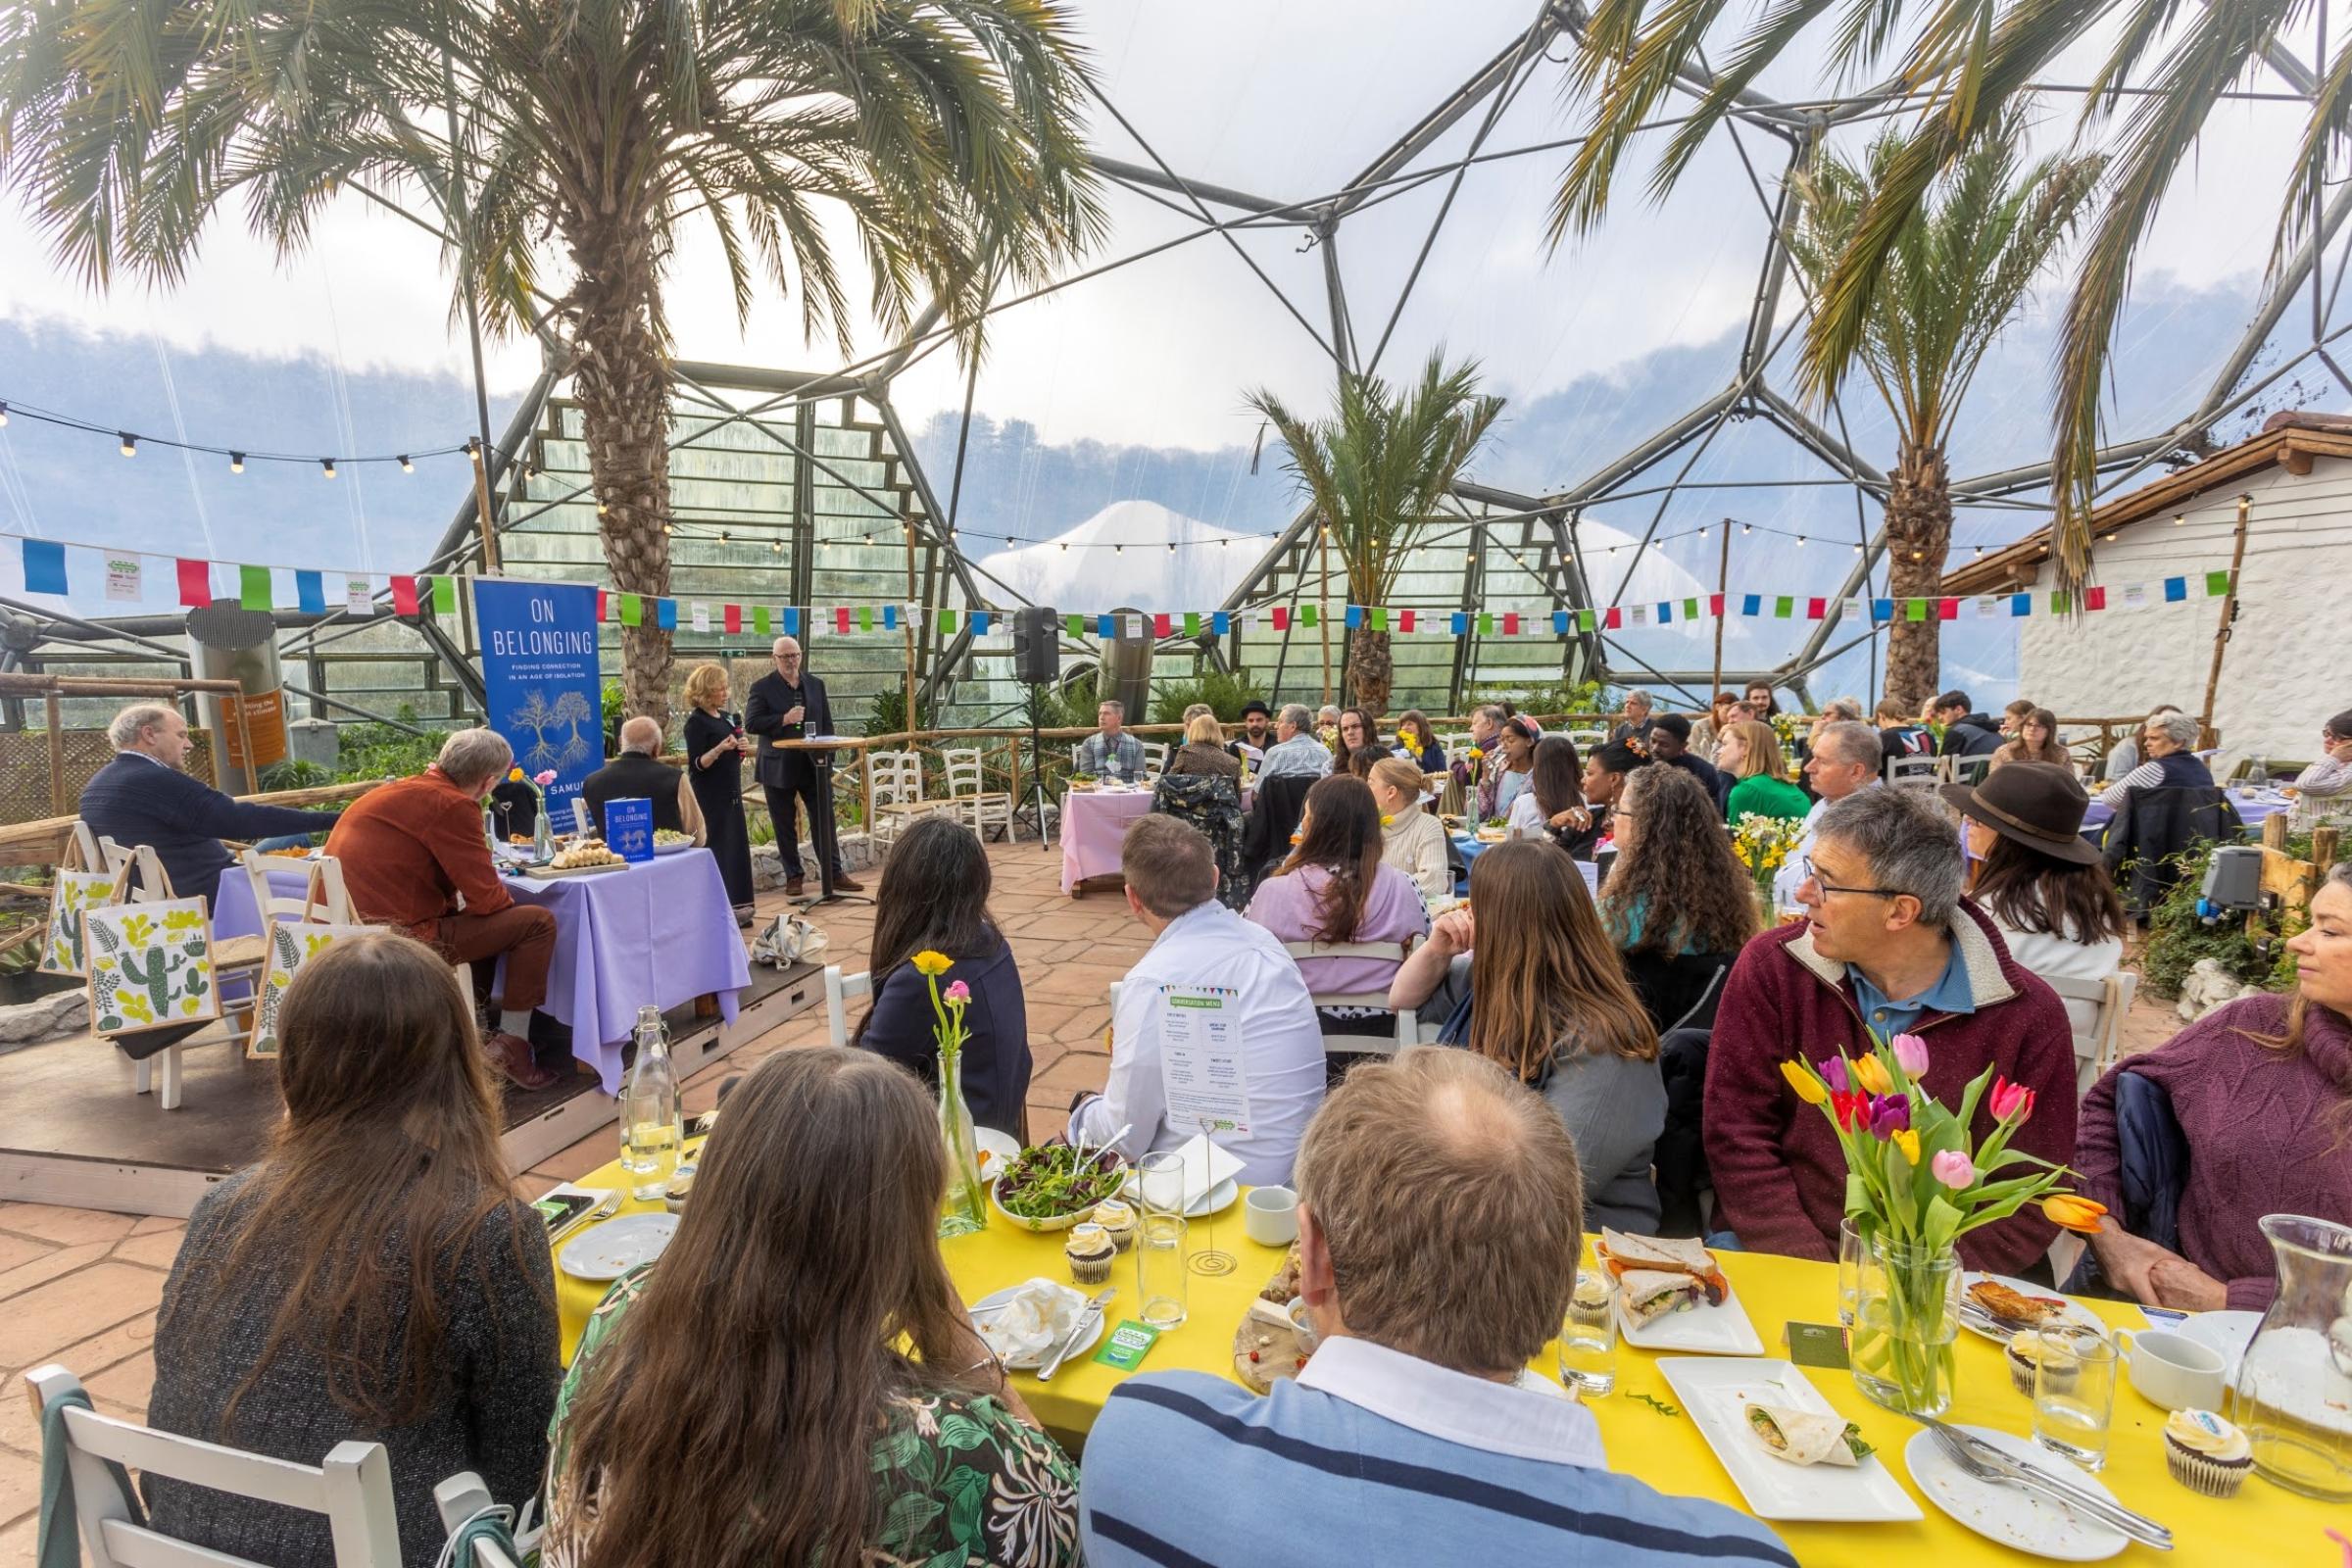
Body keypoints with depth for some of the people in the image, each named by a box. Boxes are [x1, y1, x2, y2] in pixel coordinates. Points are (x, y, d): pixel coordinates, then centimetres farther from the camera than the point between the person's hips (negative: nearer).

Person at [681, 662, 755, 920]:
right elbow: (697, 764, -15)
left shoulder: (726, 717, 12)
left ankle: (736, 907, 17)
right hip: (710, 797, -8)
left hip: (731, 793, 8)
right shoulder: (696, 722, -11)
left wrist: (742, 749, 1)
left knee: (737, 848, 9)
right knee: (716, 850, -5)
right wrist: (720, 748, -29)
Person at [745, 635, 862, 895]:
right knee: (785, 826, 6)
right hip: (779, 766, -2)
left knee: (824, 820, 4)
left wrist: (827, 754, 0)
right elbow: (751, 723, -9)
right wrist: (784, 720, -20)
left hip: (814, 764, 3)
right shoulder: (762, 687, -2)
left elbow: (827, 723, 12)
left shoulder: (816, 685, 9)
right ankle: (793, 877, 17)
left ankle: (835, 873, 11)